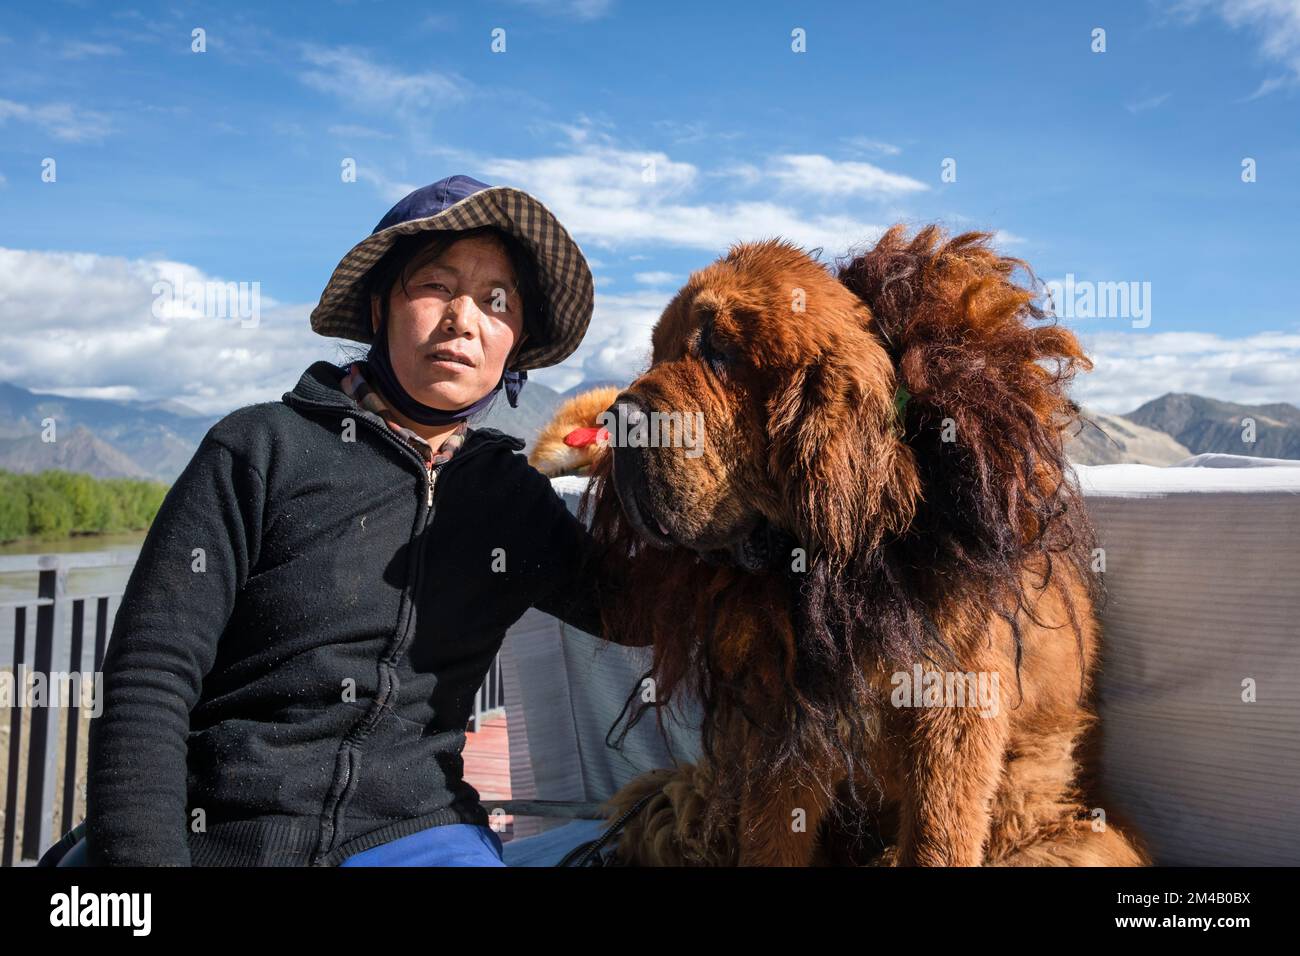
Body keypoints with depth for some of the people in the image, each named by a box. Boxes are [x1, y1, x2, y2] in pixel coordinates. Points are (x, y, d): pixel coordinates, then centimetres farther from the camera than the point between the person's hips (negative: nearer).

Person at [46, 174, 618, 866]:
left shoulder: (510, 495, 8)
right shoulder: (263, 447, -3)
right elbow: (148, 681, -7)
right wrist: (142, 854, -17)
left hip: (403, 831, 2)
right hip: (209, 831, -1)